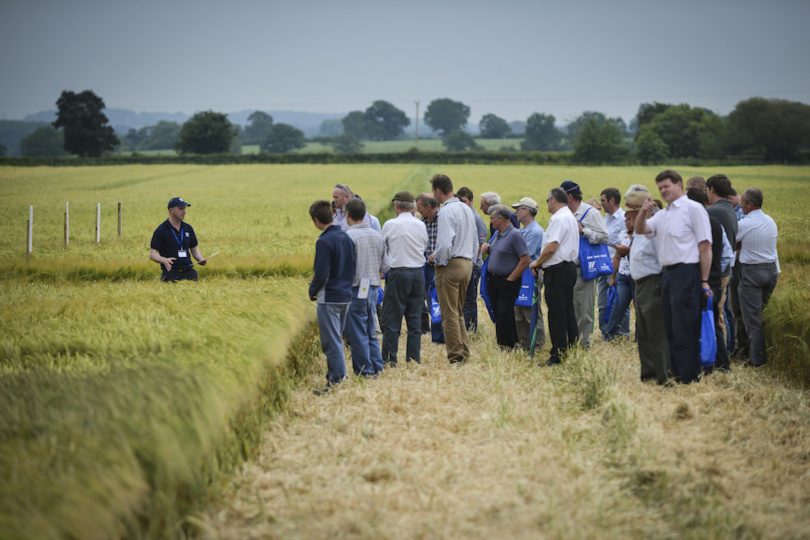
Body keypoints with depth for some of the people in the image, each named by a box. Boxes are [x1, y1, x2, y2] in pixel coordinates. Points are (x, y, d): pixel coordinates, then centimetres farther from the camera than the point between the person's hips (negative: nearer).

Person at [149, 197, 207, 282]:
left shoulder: (188, 228, 12)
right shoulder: (161, 230, -4)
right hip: (170, 274, -4)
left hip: (189, 272, 4)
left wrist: (200, 259, 0)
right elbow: (152, 254, -6)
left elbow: (194, 248, 21)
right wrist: (164, 260, -25)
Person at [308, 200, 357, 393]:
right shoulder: (346, 238, 7)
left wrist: (312, 291, -3)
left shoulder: (324, 241, -18)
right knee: (337, 339, 18)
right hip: (346, 296, 8)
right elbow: (354, 266, 14)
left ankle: (337, 380, -3)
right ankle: (335, 375, 23)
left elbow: (321, 274, -19)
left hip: (329, 298, -8)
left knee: (331, 341, -3)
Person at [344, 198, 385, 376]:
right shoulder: (377, 236, 6)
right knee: (371, 331, 15)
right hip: (373, 287, 6)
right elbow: (384, 267, 9)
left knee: (357, 333, 1)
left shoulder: (349, 236, -15)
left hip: (356, 289, -6)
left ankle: (364, 370, 3)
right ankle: (377, 367, 15)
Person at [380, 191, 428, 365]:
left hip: (398, 273, -4)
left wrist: (385, 268, 18)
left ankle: (389, 359, -1)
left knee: (392, 318, 1)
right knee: (415, 318, 9)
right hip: (418, 272, 4)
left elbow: (382, 249, 2)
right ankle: (414, 357, 9)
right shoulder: (420, 225, 2)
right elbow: (424, 246, 9)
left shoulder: (390, 225, -7)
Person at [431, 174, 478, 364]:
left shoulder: (446, 211, -15)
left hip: (450, 264, -9)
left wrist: (439, 261, -7)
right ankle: (464, 353, 17)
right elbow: (475, 242, 17)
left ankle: (455, 357, -3)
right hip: (467, 263, 9)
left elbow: (445, 244, -23)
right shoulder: (467, 209, 13)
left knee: (449, 314, -3)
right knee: (459, 312, 17)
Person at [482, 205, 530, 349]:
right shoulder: (497, 233, 11)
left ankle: (507, 346, -3)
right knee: (498, 314, 10)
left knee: (504, 315, -8)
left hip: (507, 282, -8)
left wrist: (510, 279, -16)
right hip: (493, 280, 8)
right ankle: (500, 343, 17)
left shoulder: (514, 235, -15)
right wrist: (488, 250, 3)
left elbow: (525, 260, -19)